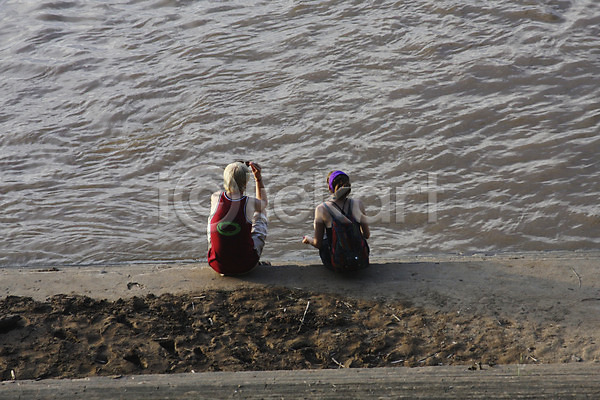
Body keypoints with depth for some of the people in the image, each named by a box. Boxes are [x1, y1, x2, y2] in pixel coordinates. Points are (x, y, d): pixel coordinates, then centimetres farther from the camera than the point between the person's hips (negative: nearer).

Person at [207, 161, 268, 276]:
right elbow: (263, 202, 11)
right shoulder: (250, 203, -17)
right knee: (260, 214, 23)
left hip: (218, 265, 1)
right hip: (245, 266, -1)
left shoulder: (215, 198, -14)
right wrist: (258, 178, 7)